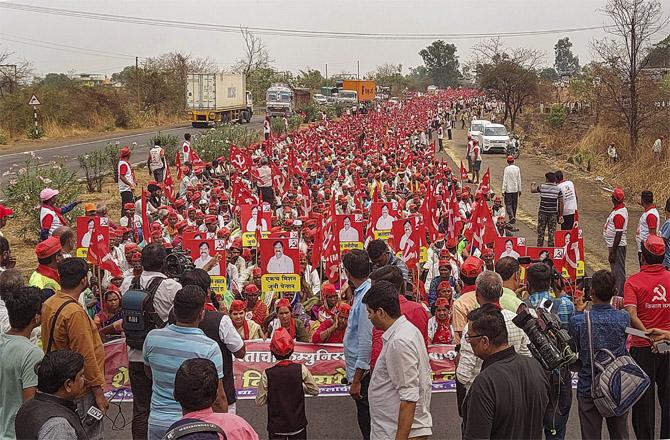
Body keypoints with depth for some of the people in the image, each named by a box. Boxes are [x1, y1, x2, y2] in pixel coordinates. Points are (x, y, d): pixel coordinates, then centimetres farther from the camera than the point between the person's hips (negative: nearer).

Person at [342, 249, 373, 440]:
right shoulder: (362, 293, 8)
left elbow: (366, 342, -23)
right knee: (365, 421, 19)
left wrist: (356, 380, -20)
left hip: (364, 372, -10)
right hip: (361, 370, 10)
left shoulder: (366, 297, -22)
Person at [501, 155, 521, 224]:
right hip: (515, 189, 4)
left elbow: (505, 180, -12)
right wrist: (519, 190, 14)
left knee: (508, 204, 0)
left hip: (508, 189, -4)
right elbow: (519, 180, 7)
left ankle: (511, 217, -18)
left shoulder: (506, 169, -12)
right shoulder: (517, 168, 1)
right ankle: (513, 218, 20)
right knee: (514, 204, 13)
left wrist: (503, 190, -8)